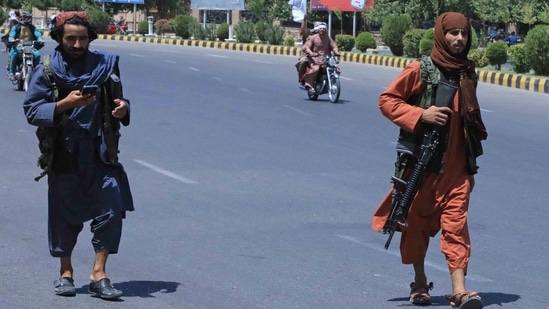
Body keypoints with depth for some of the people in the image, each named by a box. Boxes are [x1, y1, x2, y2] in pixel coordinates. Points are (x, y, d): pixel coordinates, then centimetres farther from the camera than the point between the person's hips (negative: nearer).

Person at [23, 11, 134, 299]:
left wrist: (122, 109, -6)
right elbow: (31, 110, -7)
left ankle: (99, 273, 0)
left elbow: (117, 102, 18)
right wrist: (64, 104, -21)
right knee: (64, 214, 7)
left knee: (112, 209, -8)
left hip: (100, 153, 2)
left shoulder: (104, 65, 7)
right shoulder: (47, 70, -1)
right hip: (64, 153, -1)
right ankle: (65, 272, 24)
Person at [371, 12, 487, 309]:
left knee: (456, 221, -6)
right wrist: (421, 115, -16)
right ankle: (419, 282, 26)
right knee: (418, 221, 8)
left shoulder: (467, 73, 9)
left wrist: (478, 133, 6)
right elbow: (387, 100, -5)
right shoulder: (420, 70, -6)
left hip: (457, 163, 3)